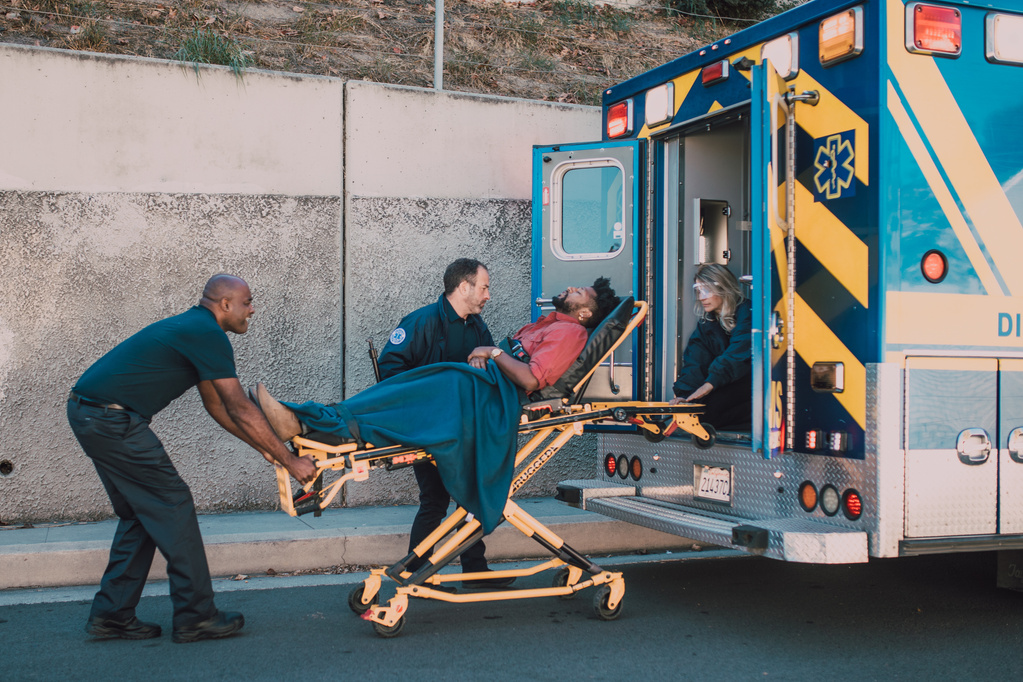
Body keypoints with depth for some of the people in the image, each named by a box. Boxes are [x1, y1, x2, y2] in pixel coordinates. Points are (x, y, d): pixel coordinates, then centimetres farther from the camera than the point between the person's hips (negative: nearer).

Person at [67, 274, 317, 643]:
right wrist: (290, 460, -9)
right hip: (112, 420, -10)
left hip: (86, 413, 10)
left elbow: (218, 406, 23)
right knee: (173, 507, -3)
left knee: (140, 514, 16)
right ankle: (195, 617, 2)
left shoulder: (192, 328, 19)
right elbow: (240, 410, -14)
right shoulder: (207, 335, -12)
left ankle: (111, 614, 18)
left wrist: (266, 448, 20)